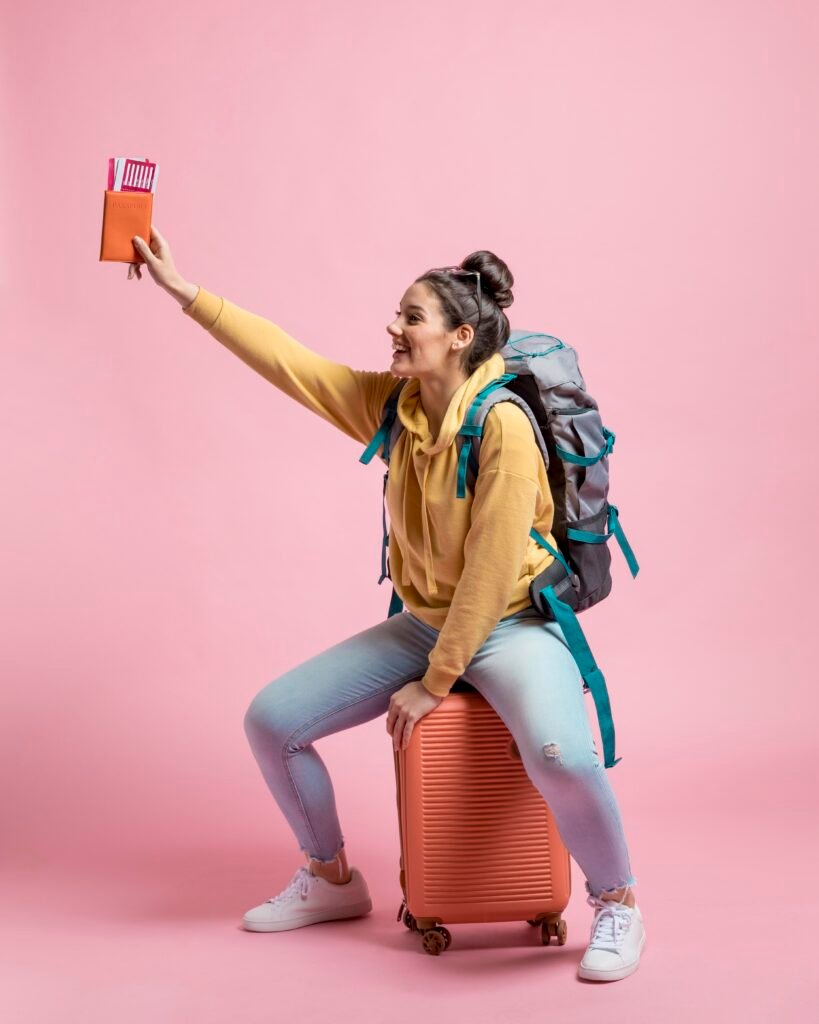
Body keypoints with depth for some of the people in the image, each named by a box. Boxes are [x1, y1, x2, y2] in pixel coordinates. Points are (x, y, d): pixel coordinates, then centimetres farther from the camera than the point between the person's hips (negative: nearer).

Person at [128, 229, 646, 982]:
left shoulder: (502, 424, -22)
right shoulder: (392, 404, -1)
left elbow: (490, 573, -22)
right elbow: (286, 360, 2)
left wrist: (434, 683, -17)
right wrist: (186, 292, 3)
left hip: (511, 625, -7)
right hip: (424, 624, 7)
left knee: (559, 753, -37)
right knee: (270, 719, 0)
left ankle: (617, 907, -7)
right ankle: (333, 882, 22)